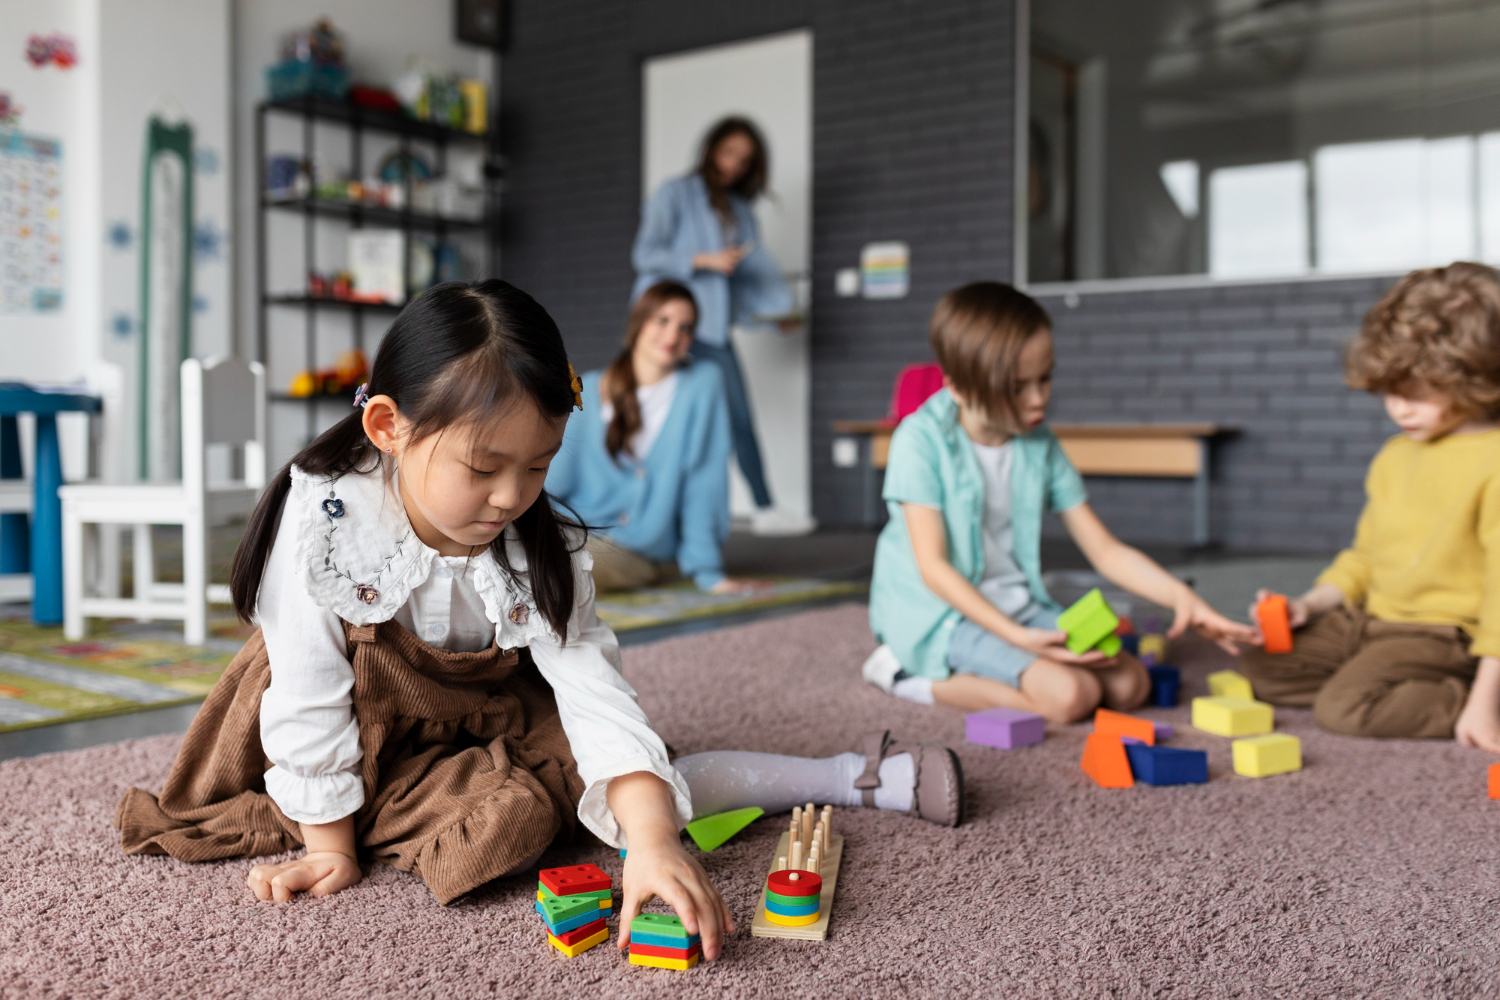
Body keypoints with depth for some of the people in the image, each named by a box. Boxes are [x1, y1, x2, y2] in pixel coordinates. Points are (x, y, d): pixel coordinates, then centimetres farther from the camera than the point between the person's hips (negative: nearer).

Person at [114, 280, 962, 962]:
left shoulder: (543, 550, -19)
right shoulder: (323, 520, -27)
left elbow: (594, 689, -26)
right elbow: (309, 692, -21)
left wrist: (652, 840, -39)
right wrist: (329, 846, -15)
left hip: (493, 719, 2)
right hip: (379, 730, -2)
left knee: (643, 800, -13)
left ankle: (857, 778, 3)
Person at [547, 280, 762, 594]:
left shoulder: (702, 384, -4)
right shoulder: (590, 390, 5)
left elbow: (705, 482, -9)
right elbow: (556, 478, 4)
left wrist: (707, 572, -11)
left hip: (638, 551, -3)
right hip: (572, 529, 3)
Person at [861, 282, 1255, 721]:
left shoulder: (1040, 447, 5)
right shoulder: (921, 440, -13)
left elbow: (1104, 549, 6)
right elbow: (932, 566, -18)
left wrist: (1179, 595, -11)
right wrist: (1015, 637, -27)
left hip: (1020, 607, 7)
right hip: (941, 615, -7)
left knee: (1130, 683, -11)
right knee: (1069, 694, -26)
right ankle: (914, 674, -10)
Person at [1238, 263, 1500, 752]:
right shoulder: (1394, 456, 10)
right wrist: (1308, 605, 5)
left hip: (1437, 632, -8)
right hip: (1368, 618, 9)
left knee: (1343, 707, -26)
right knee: (1259, 667, 5)